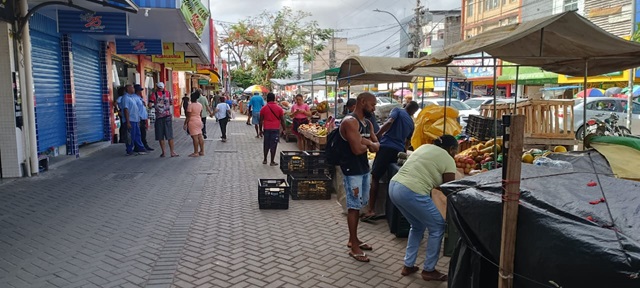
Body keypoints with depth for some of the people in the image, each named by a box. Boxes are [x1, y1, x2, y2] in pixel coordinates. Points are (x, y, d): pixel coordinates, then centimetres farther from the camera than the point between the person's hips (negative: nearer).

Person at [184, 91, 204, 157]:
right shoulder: (200, 105, 7)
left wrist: (185, 124, -8)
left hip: (192, 122, -8)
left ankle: (196, 153, -3)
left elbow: (188, 116, -14)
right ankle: (202, 151, 14)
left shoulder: (190, 105, -14)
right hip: (199, 121, 8)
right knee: (200, 137, 10)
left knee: (195, 137, -6)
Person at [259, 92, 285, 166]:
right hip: (276, 129, -1)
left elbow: (261, 120, 2)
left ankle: (265, 160, 22)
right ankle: (272, 161, 4)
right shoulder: (279, 108, -2)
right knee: (273, 145, 1)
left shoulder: (264, 108, 0)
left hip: (266, 129, 2)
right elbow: (282, 120, -1)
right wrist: (283, 129, 9)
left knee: (266, 145, 15)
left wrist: (260, 130, 11)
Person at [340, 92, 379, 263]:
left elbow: (376, 146, 8)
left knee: (359, 205, 16)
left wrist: (366, 141, -13)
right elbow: (357, 149, -25)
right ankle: (354, 247, 6)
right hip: (352, 170, -9)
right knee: (354, 206, -3)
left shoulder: (368, 123, 12)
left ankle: (353, 239, 29)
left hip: (364, 168, 9)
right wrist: (368, 144, -5)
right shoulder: (350, 122, -18)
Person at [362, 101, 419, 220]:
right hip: (400, 151, 5)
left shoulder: (398, 111, 7)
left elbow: (389, 122, -14)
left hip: (386, 147, -5)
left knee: (375, 178, -2)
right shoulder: (411, 123, 23)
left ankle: (371, 210, -10)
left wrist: (377, 135, -8)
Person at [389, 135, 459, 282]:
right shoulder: (448, 160, 3)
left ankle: (408, 266, 31)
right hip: (412, 193, -8)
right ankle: (429, 270, 21)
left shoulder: (426, 147, 23)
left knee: (417, 226, 27)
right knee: (438, 228, 10)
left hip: (394, 187, 8)